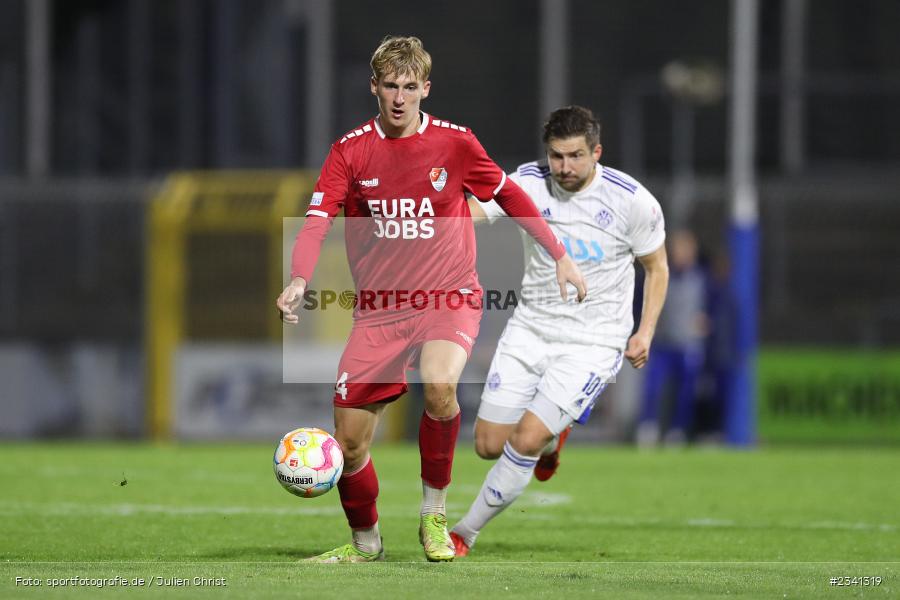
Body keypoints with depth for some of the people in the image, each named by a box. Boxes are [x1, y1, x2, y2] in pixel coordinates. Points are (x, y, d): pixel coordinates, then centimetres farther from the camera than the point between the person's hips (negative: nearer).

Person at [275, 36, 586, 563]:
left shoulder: (454, 143, -3)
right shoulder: (351, 151, -2)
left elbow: (510, 196, 12)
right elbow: (316, 222, -9)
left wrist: (560, 256, 11)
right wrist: (300, 280, -28)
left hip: (449, 299, -2)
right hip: (379, 310, 2)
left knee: (439, 382, -35)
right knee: (348, 440, 0)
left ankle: (434, 514, -14)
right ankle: (365, 543, 29)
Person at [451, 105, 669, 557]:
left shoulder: (633, 201, -12)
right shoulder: (527, 183, -8)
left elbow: (657, 267, 3)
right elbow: (468, 215, -18)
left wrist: (645, 332, -5)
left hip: (592, 344, -3)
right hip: (529, 329, 3)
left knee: (525, 439, -17)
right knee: (489, 446, 2)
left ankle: (466, 533, 2)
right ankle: (552, 439, 37)